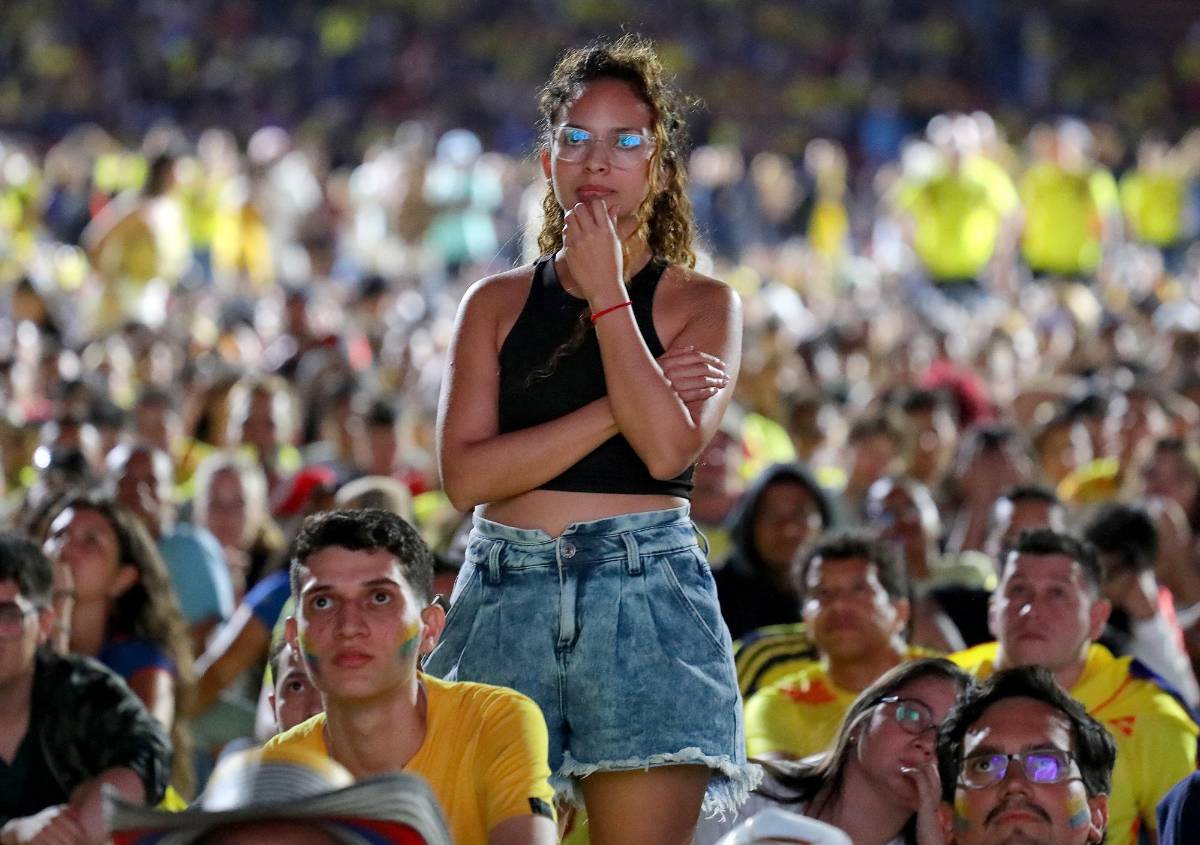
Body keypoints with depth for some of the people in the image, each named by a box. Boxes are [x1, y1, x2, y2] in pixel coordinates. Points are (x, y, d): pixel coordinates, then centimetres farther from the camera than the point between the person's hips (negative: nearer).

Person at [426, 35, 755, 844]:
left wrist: (607, 293, -5)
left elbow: (669, 449, -11)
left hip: (645, 600, -2)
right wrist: (621, 407, -7)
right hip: (507, 595, 2)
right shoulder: (498, 303, 13)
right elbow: (466, 474, -1)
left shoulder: (702, 304, 8)